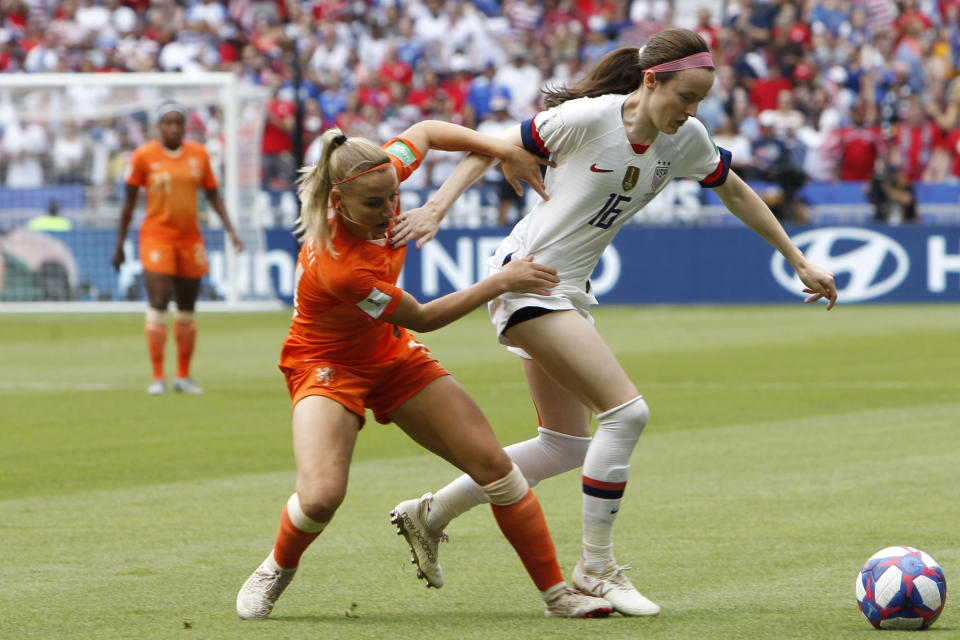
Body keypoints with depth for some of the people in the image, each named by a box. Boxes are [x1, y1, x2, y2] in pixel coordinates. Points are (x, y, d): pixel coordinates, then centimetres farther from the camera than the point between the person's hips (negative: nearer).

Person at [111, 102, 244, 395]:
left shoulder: (198, 154, 6)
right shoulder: (144, 155, -4)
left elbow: (213, 195, 13)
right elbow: (129, 200, 2)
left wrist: (230, 229, 3)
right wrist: (119, 244, 3)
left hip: (190, 238, 4)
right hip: (156, 236, -4)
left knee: (187, 309, 8)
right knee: (157, 305, -12)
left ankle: (183, 375, 17)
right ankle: (158, 377, -9)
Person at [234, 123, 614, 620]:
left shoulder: (381, 179, -20)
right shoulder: (338, 267, -38)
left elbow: (426, 131, 3)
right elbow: (422, 318, -22)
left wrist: (504, 150, -9)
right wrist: (500, 282, -16)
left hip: (392, 355, 7)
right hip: (328, 366, -7)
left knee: (493, 465, -4)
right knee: (320, 498, -28)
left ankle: (556, 593, 5)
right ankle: (278, 568, 7)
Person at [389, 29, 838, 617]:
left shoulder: (686, 138, -1)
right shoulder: (588, 118, -21)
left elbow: (736, 192, 15)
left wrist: (800, 262, 17)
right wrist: (437, 207, -16)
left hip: (569, 291, 9)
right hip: (526, 277, -9)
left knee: (567, 447, 12)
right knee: (627, 411, -17)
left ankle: (433, 511, 25)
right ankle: (596, 567, -5)